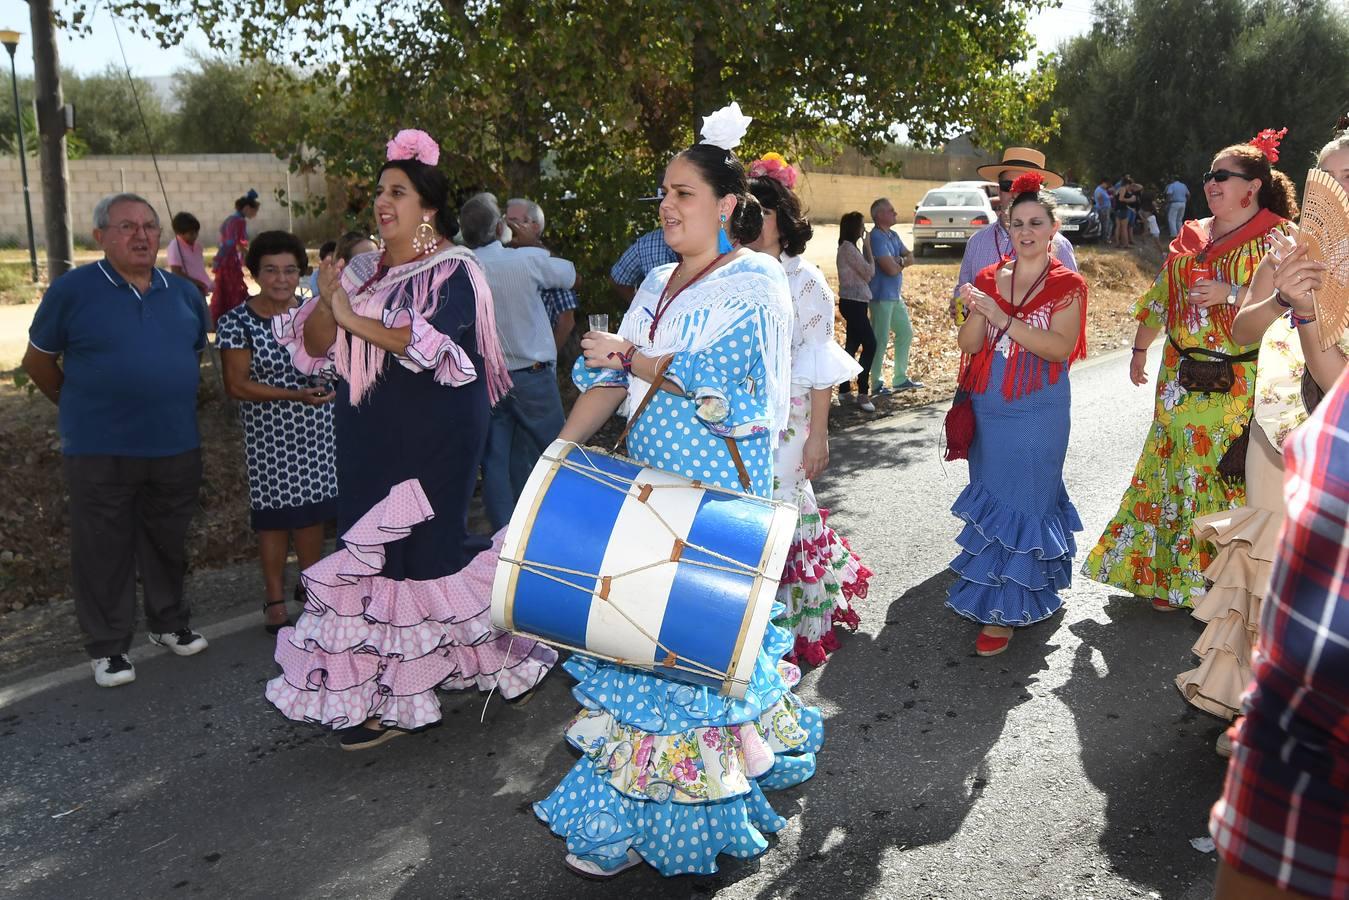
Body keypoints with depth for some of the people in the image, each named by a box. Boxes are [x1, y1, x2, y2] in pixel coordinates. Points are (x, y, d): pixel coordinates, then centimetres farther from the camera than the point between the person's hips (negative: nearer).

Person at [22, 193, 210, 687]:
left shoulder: (184, 292, 5)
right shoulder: (72, 289, -7)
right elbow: (38, 361, 4)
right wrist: (81, 407, 11)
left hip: (176, 447, 4)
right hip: (100, 452, -4)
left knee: (167, 544, 17)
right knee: (104, 551, 6)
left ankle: (170, 623, 34)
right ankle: (107, 646, 19)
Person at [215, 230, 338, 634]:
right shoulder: (237, 321, -9)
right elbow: (237, 385, -14)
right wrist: (296, 395, -22)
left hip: (317, 433, 4)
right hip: (270, 437, -4)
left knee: (314, 509, 11)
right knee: (275, 515, 3)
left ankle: (310, 584, 28)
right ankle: (275, 600, 17)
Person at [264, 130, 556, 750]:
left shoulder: (454, 272, -7)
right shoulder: (365, 270, 12)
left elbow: (429, 342, -23)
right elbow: (315, 349, 7)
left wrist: (353, 319, -20)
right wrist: (326, 302, -12)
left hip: (431, 441, -6)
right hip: (370, 443, 7)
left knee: (420, 552, -1)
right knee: (375, 553, 8)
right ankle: (384, 692, 17)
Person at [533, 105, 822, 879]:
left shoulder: (755, 281, -6)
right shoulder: (660, 284, 15)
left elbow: (717, 374, -19)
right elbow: (610, 379, 12)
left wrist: (630, 357, -8)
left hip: (713, 494, -7)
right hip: (649, 486, 7)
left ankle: (649, 821, 12)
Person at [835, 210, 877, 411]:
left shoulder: (848, 248, 16)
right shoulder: (848, 248, -15)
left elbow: (863, 274, 14)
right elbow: (869, 272, -16)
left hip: (855, 302, 11)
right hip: (853, 302, -11)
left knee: (852, 345, 14)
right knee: (869, 344, -14)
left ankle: (844, 388, 22)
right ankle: (862, 393, -15)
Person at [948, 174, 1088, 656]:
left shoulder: (1068, 285, -4)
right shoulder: (989, 279, 7)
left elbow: (1060, 347, -18)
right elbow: (969, 345, 0)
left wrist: (1003, 318, -24)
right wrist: (978, 312, -19)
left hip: (1037, 413, -5)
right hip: (988, 408, 5)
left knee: (1018, 503, -5)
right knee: (990, 498, 12)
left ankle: (1003, 610, 3)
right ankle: (1023, 591, 30)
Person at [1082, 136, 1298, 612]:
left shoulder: (1275, 238, -4)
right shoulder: (1191, 237, 15)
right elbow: (1160, 297, 21)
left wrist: (1230, 294, -25)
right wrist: (1140, 349, 22)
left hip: (1241, 385, -6)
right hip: (1182, 378, 6)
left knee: (1229, 479, -2)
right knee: (1173, 470, 9)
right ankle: (1170, 575, 22)